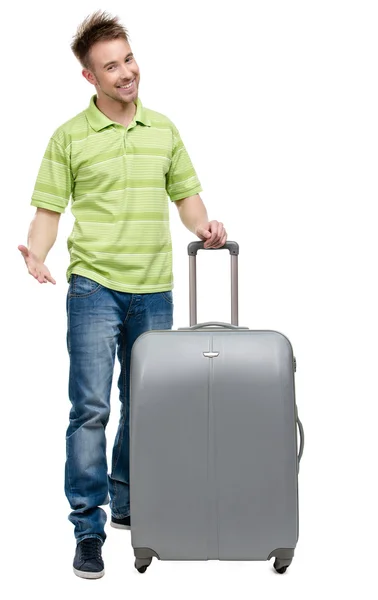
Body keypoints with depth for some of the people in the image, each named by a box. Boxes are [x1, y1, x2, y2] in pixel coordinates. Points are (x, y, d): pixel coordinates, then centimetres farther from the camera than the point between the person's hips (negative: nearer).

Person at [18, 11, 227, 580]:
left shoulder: (164, 129, 12)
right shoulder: (70, 137, 0)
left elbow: (186, 194, 16)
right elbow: (49, 209, 0)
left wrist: (205, 226, -4)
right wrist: (36, 252, -19)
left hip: (153, 291, 4)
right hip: (94, 287, -4)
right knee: (91, 408, -8)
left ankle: (128, 504, 29)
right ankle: (88, 528, -2)